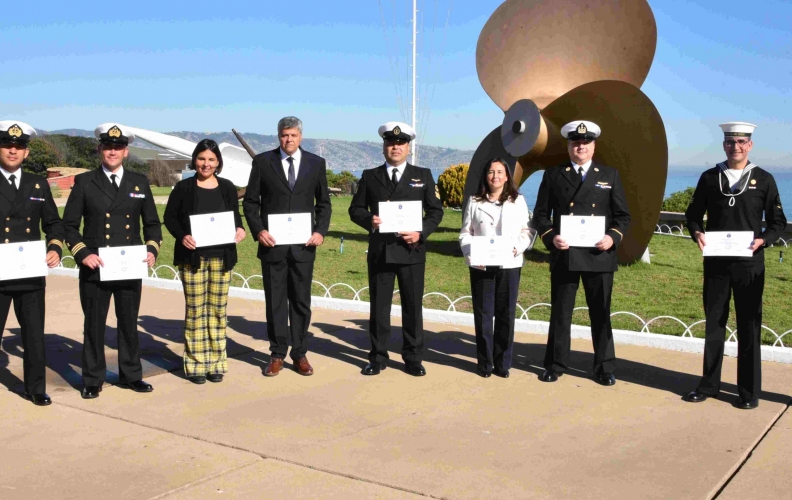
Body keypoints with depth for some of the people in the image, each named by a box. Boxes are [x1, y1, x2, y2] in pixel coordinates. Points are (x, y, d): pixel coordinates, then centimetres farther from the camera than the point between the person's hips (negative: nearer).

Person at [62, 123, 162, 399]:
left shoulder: (140, 182, 8)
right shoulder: (84, 182, 1)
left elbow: (152, 223, 13)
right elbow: (69, 224, 2)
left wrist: (152, 249, -4)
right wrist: (82, 253, -11)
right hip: (95, 268, -2)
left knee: (129, 323, 11)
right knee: (94, 325, 6)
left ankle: (130, 375, 24)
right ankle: (92, 380, 18)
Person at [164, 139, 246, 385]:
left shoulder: (227, 187, 7)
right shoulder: (183, 187, -1)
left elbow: (235, 216, 13)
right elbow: (169, 217, 1)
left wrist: (240, 229, -8)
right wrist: (182, 236, -16)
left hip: (221, 257, 2)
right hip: (192, 257, -2)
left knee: (218, 309, 7)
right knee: (195, 310, 2)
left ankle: (216, 363, 15)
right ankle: (195, 364, 9)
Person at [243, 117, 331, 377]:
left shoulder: (316, 163, 5)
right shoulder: (262, 161, 1)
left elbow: (324, 202, 9)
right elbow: (250, 201, 4)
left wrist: (321, 231, -5)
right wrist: (258, 230, -9)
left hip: (303, 245, 1)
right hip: (272, 244, -1)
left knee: (301, 301, 7)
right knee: (275, 301, 6)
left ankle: (300, 354, 18)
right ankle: (277, 355, 16)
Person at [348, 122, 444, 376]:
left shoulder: (423, 175, 7)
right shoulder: (370, 176, 9)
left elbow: (436, 211, 6)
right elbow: (355, 208, 8)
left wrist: (422, 232, -11)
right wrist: (369, 220, -14)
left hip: (411, 250, 0)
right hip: (380, 250, 1)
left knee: (413, 306, 4)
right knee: (379, 306, 6)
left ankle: (413, 358, 15)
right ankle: (378, 357, 16)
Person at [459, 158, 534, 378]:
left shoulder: (518, 201, 7)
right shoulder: (475, 202, 7)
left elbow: (527, 231, 4)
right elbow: (465, 232, 5)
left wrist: (518, 247, -14)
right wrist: (470, 253, -12)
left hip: (510, 265, 0)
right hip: (481, 266, 0)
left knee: (506, 314, 4)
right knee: (483, 314, 4)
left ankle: (502, 362, 14)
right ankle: (484, 362, 13)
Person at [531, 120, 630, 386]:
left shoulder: (610, 175, 9)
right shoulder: (553, 174, 7)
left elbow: (623, 216, 7)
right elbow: (540, 214, 6)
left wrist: (612, 237, -11)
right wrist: (550, 236, -11)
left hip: (599, 255, 0)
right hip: (564, 255, 0)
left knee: (601, 313, 7)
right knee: (560, 312, 7)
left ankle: (604, 368, 18)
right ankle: (556, 364, 18)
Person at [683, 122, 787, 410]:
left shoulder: (764, 179, 1)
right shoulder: (709, 178, 6)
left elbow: (778, 222, 2)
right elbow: (694, 213, 10)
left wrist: (763, 240, -17)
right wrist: (696, 233, -11)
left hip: (749, 264, -2)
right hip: (715, 263, 2)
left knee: (749, 327, 5)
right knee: (713, 324, 9)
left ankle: (749, 391, 15)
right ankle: (709, 384, 20)